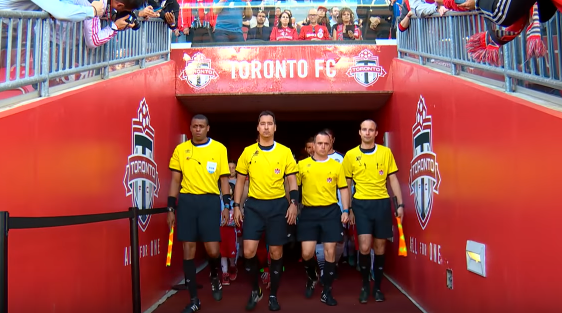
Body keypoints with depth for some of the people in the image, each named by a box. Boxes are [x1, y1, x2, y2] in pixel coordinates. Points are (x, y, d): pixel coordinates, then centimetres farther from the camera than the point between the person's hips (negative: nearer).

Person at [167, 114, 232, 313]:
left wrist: (226, 206, -1)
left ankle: (214, 277, 31)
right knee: (188, 250, 4)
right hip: (186, 201, 2)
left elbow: (224, 179, 5)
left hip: (210, 201, -1)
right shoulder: (180, 149, 6)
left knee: (213, 250, -5)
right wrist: (171, 208, 5)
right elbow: (175, 180, 9)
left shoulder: (219, 149, 3)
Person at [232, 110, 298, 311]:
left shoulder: (285, 152, 2)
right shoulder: (248, 152, 4)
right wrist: (236, 206, 4)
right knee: (248, 251, -5)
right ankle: (255, 291, 21)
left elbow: (292, 180, 4)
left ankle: (273, 295, 23)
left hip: (278, 205, 0)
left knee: (276, 253, 5)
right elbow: (240, 180, 9)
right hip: (254, 205, 1)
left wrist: (293, 203, -8)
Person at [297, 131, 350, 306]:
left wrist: (346, 210, 0)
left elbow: (343, 189, 10)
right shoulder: (302, 165, 4)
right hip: (309, 212, 0)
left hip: (331, 211, 1)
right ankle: (311, 278, 30)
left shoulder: (337, 166, 6)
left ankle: (326, 292, 16)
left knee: (330, 251, 2)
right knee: (307, 252, -3)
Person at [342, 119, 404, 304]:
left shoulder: (386, 152, 3)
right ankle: (365, 285, 15)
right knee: (365, 246, -8)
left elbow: (393, 179, 7)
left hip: (382, 203, 2)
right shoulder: (351, 155, 1)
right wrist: (348, 209, 4)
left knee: (380, 246, 9)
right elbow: (347, 184, 6)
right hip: (361, 204, -1)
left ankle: (377, 287, 25)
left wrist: (400, 204, 2)